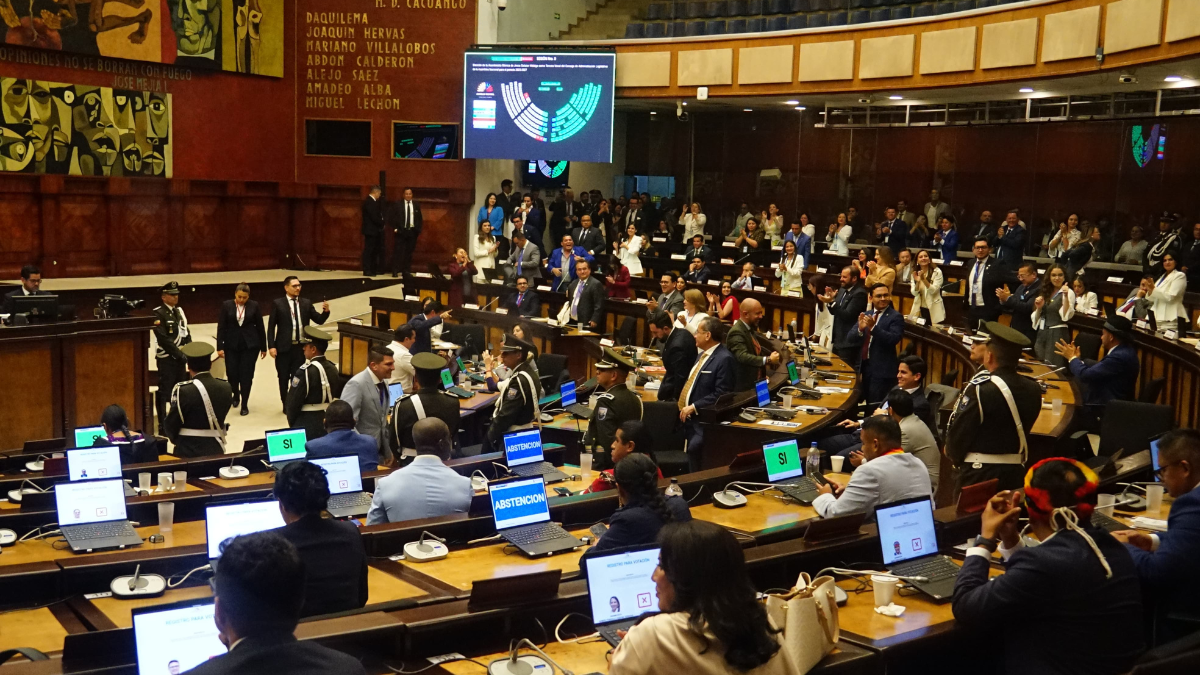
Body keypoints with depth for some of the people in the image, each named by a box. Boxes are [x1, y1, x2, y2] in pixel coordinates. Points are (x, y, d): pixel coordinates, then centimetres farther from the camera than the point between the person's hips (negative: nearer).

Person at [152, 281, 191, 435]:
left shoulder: (179, 311, 11)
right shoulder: (158, 313, -12)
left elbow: (186, 334, 13)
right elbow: (164, 339, -19)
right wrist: (181, 355, -19)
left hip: (180, 358, 7)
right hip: (166, 359, -7)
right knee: (164, 392, -2)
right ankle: (163, 425, 3)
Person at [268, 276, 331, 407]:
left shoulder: (306, 303, 6)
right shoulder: (277, 303, -3)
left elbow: (319, 320, 4)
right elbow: (271, 326, -4)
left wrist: (325, 311, -16)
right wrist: (271, 346, -11)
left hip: (301, 347, 2)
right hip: (284, 347, -2)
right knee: (284, 377, 10)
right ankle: (286, 404, 24)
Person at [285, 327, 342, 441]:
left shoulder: (305, 371, -19)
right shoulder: (333, 368, 1)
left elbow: (293, 401, -13)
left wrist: (291, 422, 2)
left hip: (307, 424, -6)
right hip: (329, 422, 6)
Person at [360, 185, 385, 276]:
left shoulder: (372, 201, 14)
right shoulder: (369, 202, -16)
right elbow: (374, 217, -21)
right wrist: (382, 223, -7)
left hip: (373, 230, 10)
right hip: (370, 230, -10)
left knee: (373, 251, 12)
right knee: (368, 250, -6)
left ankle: (372, 269, 18)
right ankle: (366, 271, -4)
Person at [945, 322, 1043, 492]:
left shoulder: (979, 390, -19)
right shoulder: (1033, 389, -2)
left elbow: (958, 431, -12)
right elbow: (1023, 429, 7)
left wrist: (954, 455, 7)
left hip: (979, 473, -6)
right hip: (1016, 472, 6)